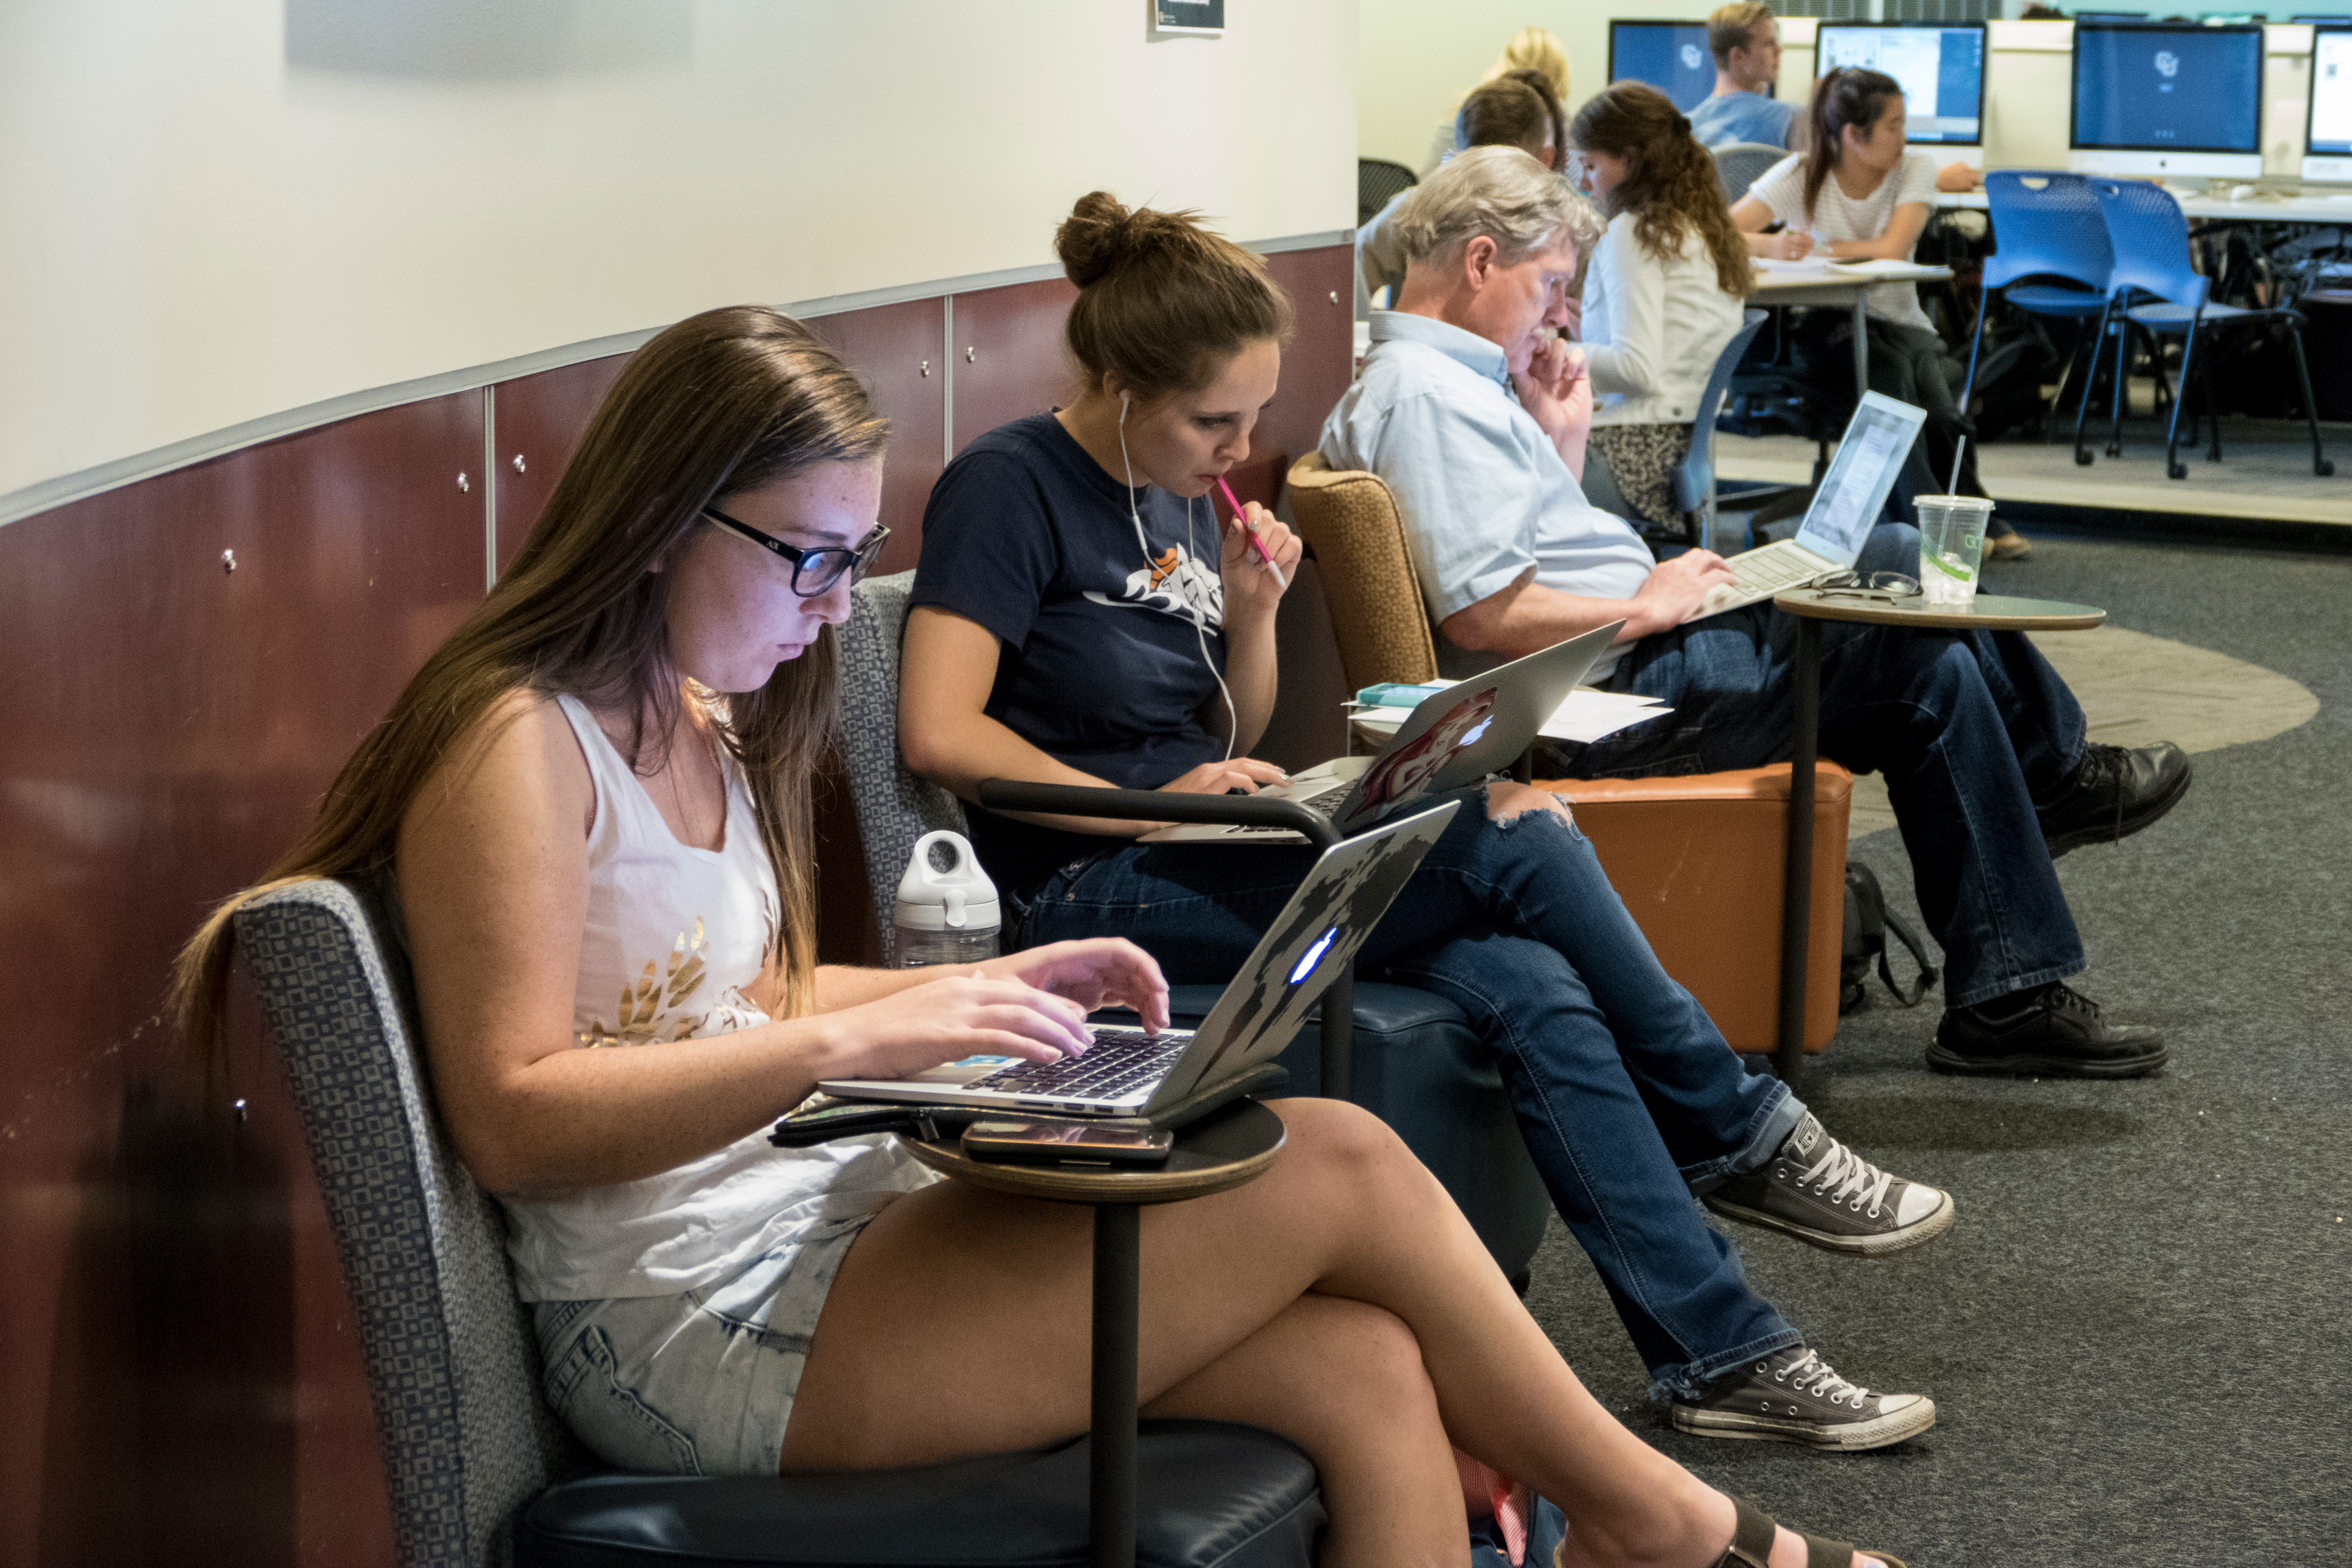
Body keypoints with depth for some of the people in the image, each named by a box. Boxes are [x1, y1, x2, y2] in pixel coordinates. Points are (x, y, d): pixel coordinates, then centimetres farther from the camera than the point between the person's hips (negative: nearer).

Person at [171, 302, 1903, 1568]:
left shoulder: (702, 723, 16)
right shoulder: (520, 750, -13)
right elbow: (515, 1119, -21)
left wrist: (990, 990, 8)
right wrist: (851, 1040, -27)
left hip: (815, 1234, 9)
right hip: (699, 1332, -9)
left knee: (1364, 1370, -12)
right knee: (1339, 1165, -13)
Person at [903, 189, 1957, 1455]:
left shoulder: (1179, 495, 14)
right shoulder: (1009, 487, -10)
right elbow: (937, 732, -21)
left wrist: (1251, 611, -1)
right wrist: (1141, 805, -19)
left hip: (1204, 860, 8)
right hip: (1096, 894, -8)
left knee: (1534, 989, -18)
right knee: (1519, 838, -21)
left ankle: (1721, 1355, -16)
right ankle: (1741, 1135, -5)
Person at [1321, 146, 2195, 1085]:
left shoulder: (1444, 380, 15)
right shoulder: (1430, 396, -19)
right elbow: (1481, 613, -28)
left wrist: (1561, 441, 9)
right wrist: (1648, 607, -17)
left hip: (1633, 653, 11)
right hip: (1619, 692, -11)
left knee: (1897, 559, 15)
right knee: (1930, 674, -8)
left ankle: (2053, 779, 28)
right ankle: (2009, 998, 0)